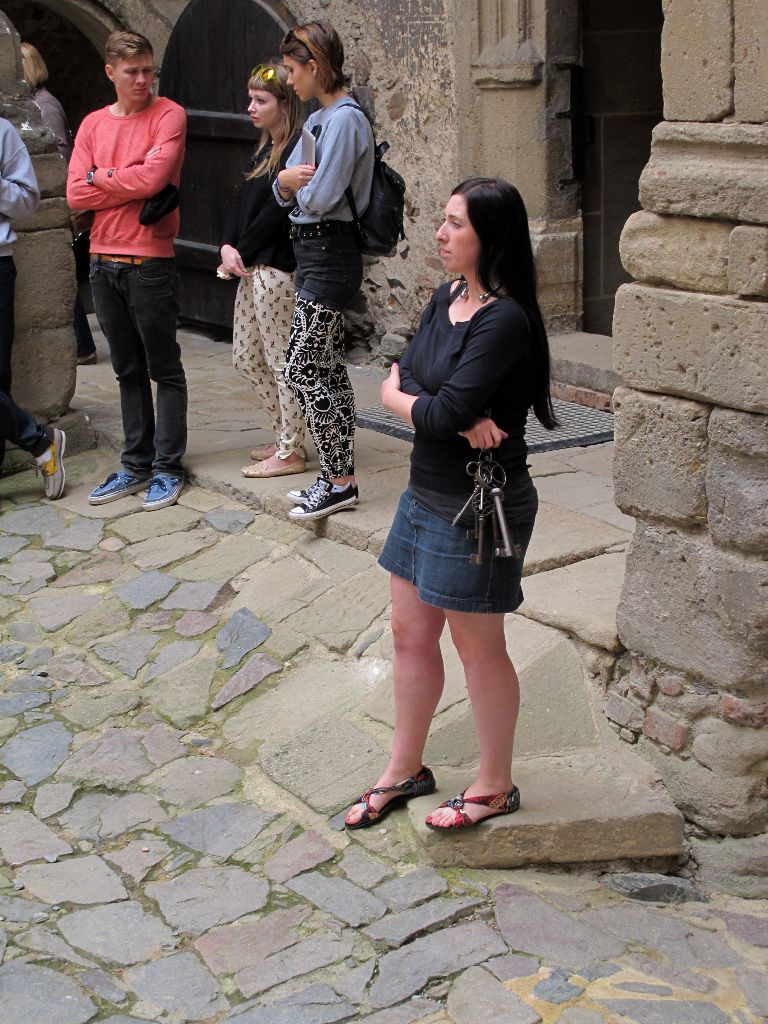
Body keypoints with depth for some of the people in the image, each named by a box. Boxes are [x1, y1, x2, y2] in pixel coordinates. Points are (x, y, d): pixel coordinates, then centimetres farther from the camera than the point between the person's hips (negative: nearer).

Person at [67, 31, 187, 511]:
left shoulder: (169, 115, -4)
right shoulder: (93, 124, 10)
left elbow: (153, 177, -19)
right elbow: (77, 194, -1)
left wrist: (102, 176, -5)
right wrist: (131, 181, -9)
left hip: (150, 262, -5)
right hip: (104, 260, 5)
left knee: (164, 371, 2)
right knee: (128, 370, 12)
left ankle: (168, 468, 9)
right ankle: (137, 465, 20)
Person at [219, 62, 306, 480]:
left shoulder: (296, 149, -13)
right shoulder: (264, 150, 16)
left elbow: (276, 210, -18)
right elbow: (241, 202, 12)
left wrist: (243, 251, -11)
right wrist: (228, 246, -3)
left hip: (276, 269, -10)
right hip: (251, 269, 10)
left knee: (282, 363, -2)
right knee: (246, 357, 16)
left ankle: (290, 452, 8)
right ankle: (286, 436, 27)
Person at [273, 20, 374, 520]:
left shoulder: (345, 119, -16)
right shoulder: (318, 119, 14)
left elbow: (320, 197, -21)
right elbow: (284, 192, 13)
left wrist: (295, 182, -1)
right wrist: (289, 179, -10)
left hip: (330, 255, -10)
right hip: (313, 251, 10)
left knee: (302, 371, -8)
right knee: (329, 368, 12)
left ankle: (339, 482, -1)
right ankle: (340, 475, 18)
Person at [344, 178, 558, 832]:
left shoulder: (505, 321, -22)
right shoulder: (446, 299, 6)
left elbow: (442, 414, -27)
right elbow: (395, 385, 1)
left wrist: (405, 397, -6)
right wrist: (461, 419, -17)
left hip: (479, 507, -9)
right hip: (427, 493, 9)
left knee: (478, 647, 6)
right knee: (411, 634, 17)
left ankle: (495, 787, 26)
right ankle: (406, 770, 35)